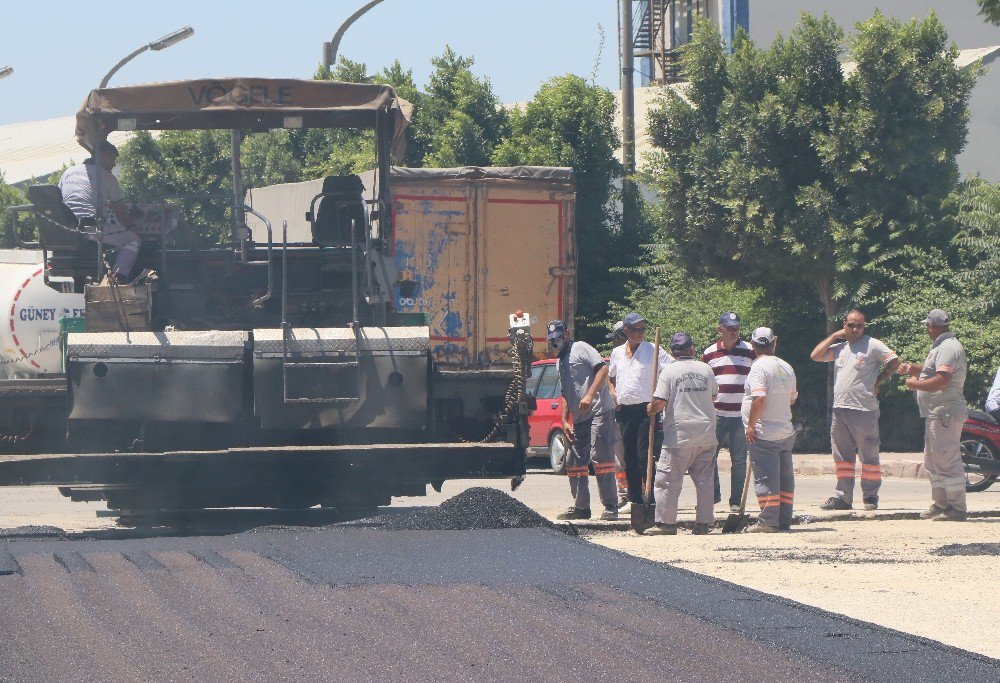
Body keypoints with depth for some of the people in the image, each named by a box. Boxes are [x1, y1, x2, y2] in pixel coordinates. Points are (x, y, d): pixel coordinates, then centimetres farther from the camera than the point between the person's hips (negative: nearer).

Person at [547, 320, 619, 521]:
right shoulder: (560, 362, 25)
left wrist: (590, 395, -23)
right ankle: (581, 507, 18)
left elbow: (602, 369, -14)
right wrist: (565, 421, 17)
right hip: (579, 419, 10)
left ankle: (611, 507, -14)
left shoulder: (580, 348, 0)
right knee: (574, 462, 10)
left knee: (600, 459, -14)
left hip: (599, 411, -10)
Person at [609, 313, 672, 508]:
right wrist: (614, 394, 11)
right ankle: (634, 498, 14)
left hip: (646, 409, -5)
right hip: (624, 410, 5)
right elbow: (611, 377, 29)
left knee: (644, 456, -12)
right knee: (630, 457, 8)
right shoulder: (617, 353, 12)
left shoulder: (652, 350, -3)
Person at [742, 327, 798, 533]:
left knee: (765, 477, -5)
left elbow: (759, 398, -23)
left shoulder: (759, 367, -13)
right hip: (786, 431, 8)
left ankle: (768, 521, -6)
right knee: (785, 478, 10)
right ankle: (784, 521, 14)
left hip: (764, 433, -8)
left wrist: (751, 425, -16)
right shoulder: (787, 368, 11)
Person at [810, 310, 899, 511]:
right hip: (839, 410, 6)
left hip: (864, 410, -6)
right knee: (842, 457, 8)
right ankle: (842, 496, 12)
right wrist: (834, 336, 7)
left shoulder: (873, 345, -3)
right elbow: (815, 355, 9)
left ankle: (870, 496, 4)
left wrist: (878, 381, -5)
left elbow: (894, 362, -3)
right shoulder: (839, 347, 15)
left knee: (869, 457, -1)